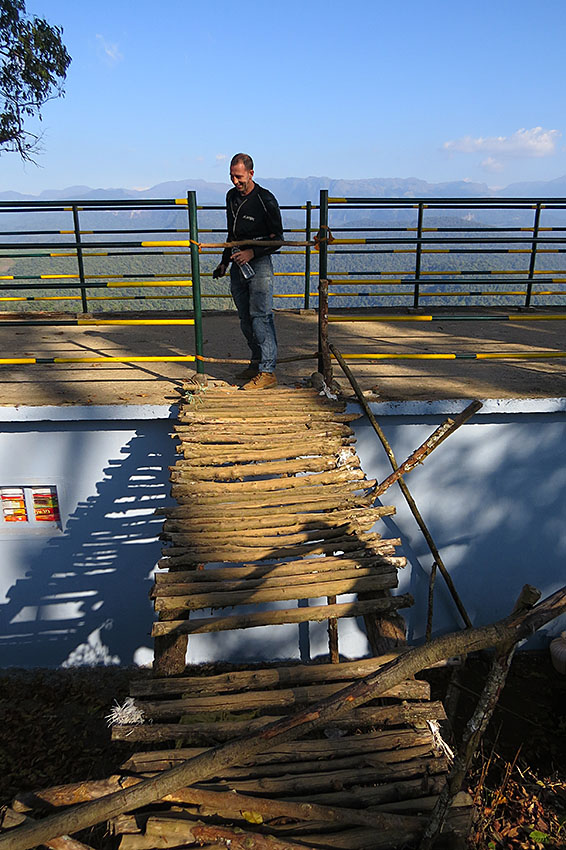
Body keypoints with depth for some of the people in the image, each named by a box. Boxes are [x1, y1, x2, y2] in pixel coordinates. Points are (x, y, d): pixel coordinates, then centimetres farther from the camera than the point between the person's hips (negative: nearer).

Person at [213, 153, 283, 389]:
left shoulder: (265, 199, -8)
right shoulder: (232, 197, 13)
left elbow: (277, 238, -6)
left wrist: (252, 252, -17)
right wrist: (224, 262, 24)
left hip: (259, 263, -7)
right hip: (238, 264, 7)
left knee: (261, 316, -13)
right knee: (246, 319, 9)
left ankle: (267, 372, -13)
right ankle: (257, 362, 21)